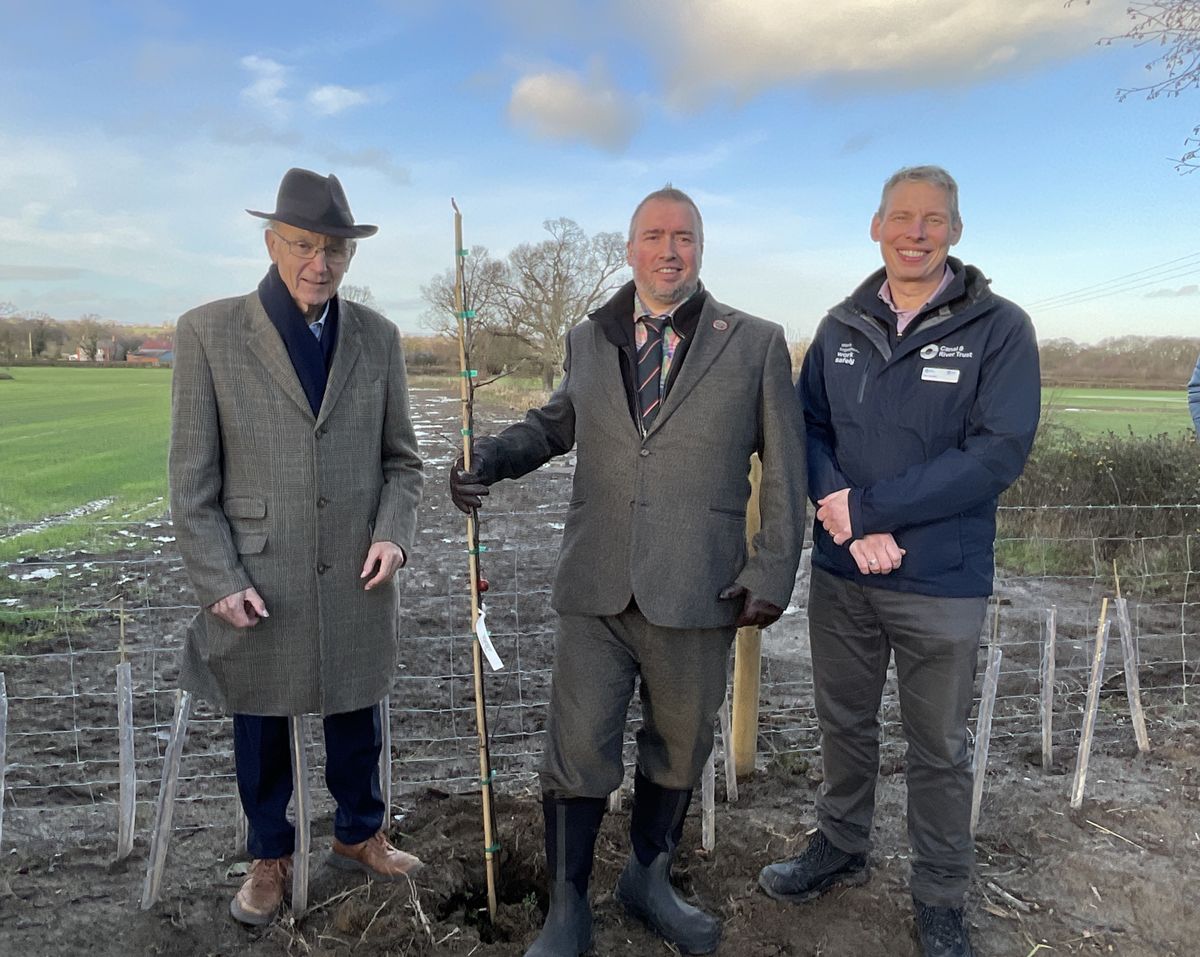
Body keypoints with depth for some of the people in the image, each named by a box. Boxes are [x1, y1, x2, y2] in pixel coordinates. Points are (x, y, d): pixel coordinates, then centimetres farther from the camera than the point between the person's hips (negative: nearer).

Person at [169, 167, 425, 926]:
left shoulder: (378, 337, 2)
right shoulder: (209, 333, -6)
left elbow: (401, 459, 7)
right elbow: (193, 479, -6)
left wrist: (394, 535, -10)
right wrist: (219, 581, -11)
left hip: (356, 580, 2)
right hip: (257, 586, -2)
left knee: (357, 721, 18)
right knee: (262, 731, 16)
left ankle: (359, 836, 42)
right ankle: (270, 858, 39)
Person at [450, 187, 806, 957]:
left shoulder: (756, 344, 1)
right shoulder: (588, 340, 10)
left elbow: (786, 469, 2)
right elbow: (553, 424, 23)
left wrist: (774, 570, -5)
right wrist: (490, 458, 4)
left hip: (697, 593, -1)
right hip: (597, 588, 1)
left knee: (680, 749, 15)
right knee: (578, 753, 4)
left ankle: (650, 880, 39)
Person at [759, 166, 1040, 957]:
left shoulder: (999, 329, -7)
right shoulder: (841, 328, 4)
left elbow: (1000, 454, -16)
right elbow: (808, 430, 2)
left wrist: (866, 506, -19)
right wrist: (851, 527, -15)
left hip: (943, 582, -3)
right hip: (841, 573, 3)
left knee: (939, 748, 12)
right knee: (845, 722, 19)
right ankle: (841, 848, 42)